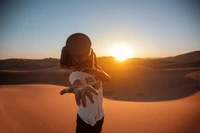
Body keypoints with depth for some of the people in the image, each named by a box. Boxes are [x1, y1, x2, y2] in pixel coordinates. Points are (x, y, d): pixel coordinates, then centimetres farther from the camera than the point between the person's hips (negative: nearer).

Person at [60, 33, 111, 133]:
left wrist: (94, 70, -33)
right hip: (86, 119, -6)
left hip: (99, 115, 6)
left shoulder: (95, 69, -3)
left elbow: (107, 79, -17)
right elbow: (76, 82, -47)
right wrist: (78, 87, -71)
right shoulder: (75, 74, -24)